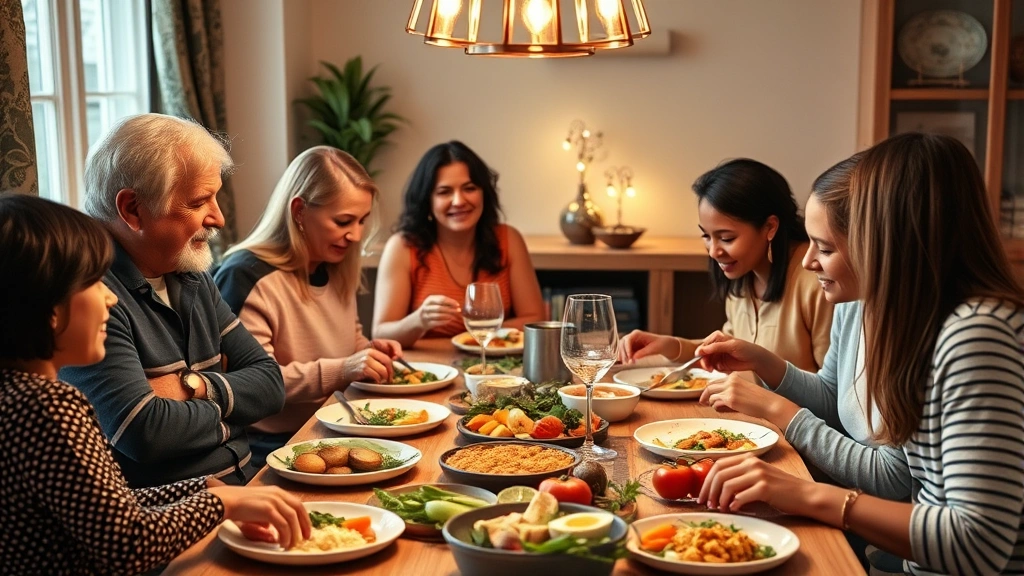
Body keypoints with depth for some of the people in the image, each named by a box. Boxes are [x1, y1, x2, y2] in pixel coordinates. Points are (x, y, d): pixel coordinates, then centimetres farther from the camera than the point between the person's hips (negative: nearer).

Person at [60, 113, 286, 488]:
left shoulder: (193, 279, 13)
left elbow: (270, 382, 11)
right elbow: (144, 432, -24)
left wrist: (192, 385, -8)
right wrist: (220, 411, -4)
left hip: (245, 484, 8)